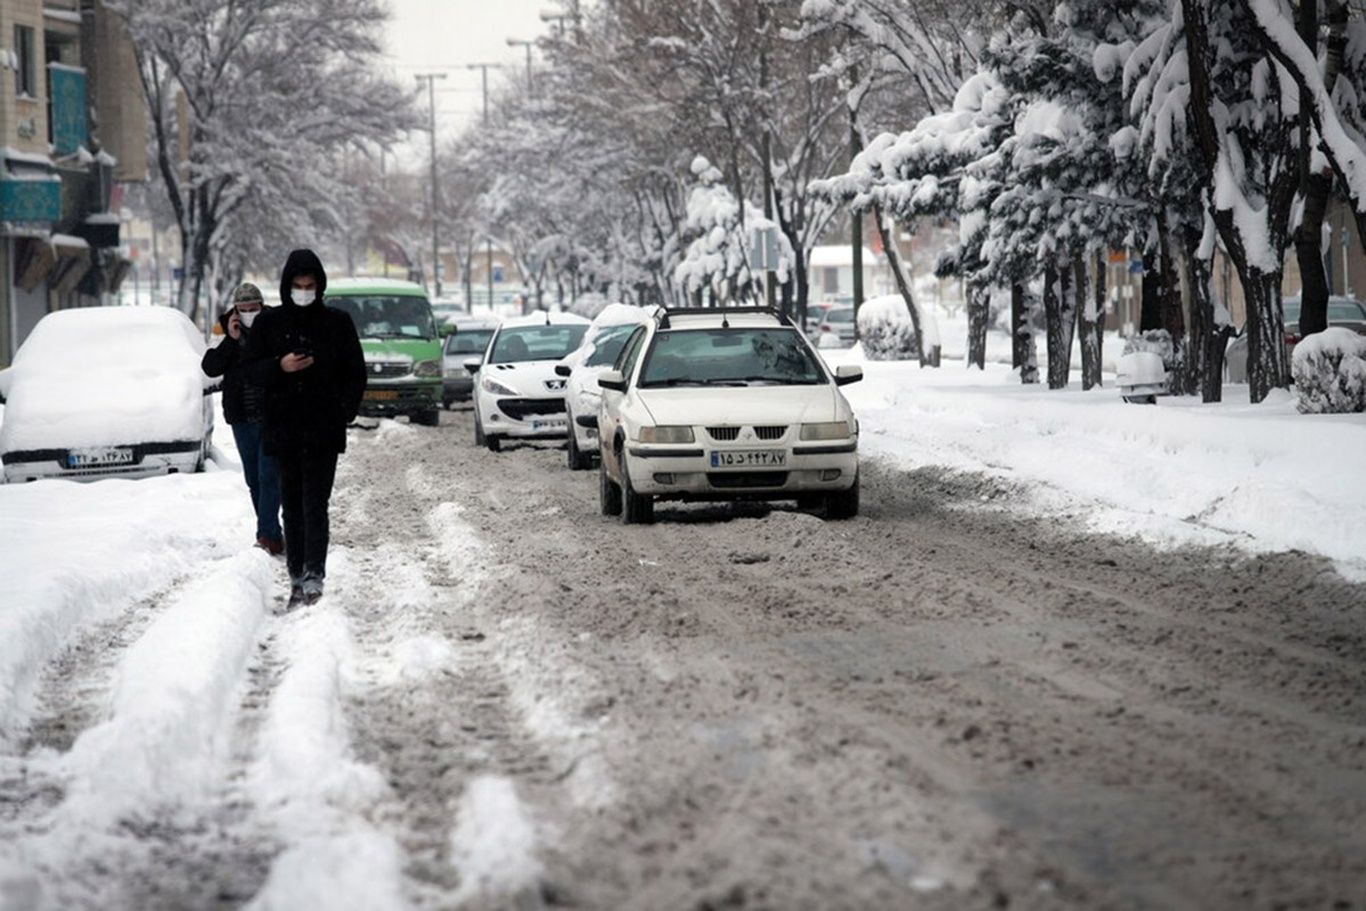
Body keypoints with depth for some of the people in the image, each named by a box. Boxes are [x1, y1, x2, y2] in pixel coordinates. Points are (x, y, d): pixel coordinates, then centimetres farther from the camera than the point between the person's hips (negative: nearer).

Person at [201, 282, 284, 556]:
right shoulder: (228, 335, 7)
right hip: (242, 420, 5)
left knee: (268, 476, -12)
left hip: (272, 417, -5)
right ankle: (271, 536, 18)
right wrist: (231, 340, -13)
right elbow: (210, 367, -6)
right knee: (254, 479, 10)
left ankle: (268, 535, -15)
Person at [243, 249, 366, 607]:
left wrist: (344, 411, -5)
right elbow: (252, 370, 6)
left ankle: (314, 576, -16)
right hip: (284, 428, 2)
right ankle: (297, 578, 11)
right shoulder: (268, 323, 7)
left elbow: (355, 373, 8)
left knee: (315, 504, -11)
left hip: (323, 431, -2)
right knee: (292, 507, 6)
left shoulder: (337, 323, 4)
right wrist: (280, 366, -14)